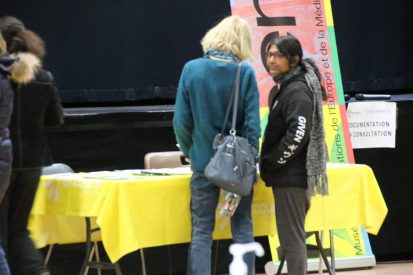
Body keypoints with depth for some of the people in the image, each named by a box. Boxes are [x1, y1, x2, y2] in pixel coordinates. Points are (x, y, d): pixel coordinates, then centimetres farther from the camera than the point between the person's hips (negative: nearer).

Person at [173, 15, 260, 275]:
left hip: (204, 160, 0)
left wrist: (190, 151, 11)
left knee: (202, 231, 6)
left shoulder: (192, 69, -6)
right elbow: (252, 124, -8)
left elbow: (181, 121, -5)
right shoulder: (245, 73, -7)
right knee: (243, 228, 9)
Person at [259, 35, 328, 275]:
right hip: (290, 176, 10)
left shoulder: (298, 91, -14)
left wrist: (270, 163, -15)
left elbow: (297, 134, -24)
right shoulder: (286, 87, 16)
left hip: (291, 176, -10)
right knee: (293, 237, 13)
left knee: (292, 238, -9)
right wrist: (268, 164, 12)